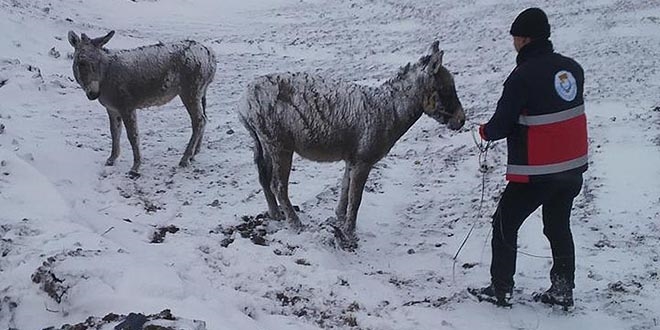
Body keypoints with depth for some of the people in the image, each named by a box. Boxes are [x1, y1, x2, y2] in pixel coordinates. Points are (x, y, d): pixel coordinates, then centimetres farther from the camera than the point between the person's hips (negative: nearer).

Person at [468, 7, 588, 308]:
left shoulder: (523, 76, -20)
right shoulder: (572, 68, 3)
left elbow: (501, 125, -16)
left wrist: (484, 131, 6)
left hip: (537, 172, -7)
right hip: (574, 167, 7)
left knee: (505, 224, 9)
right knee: (559, 227, 21)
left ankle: (501, 290, 15)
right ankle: (563, 291, 26)